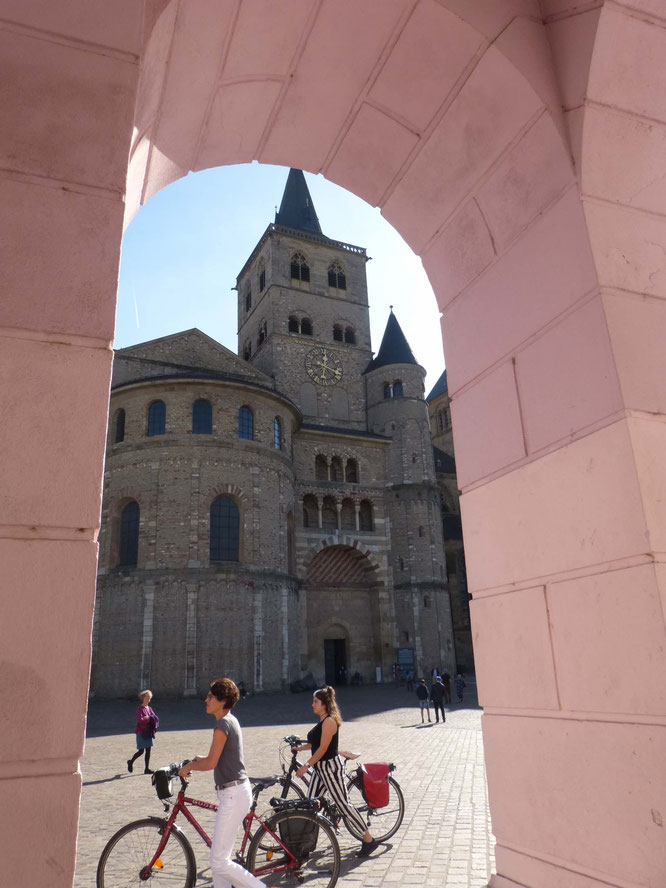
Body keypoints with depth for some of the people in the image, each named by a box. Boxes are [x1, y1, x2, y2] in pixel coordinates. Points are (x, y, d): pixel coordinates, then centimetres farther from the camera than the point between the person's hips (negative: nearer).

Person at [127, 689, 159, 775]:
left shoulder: (149, 708, 11)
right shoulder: (140, 708, -11)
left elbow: (155, 718, 10)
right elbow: (140, 720, -23)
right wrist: (149, 718, -12)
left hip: (149, 732, 7)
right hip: (141, 732, -7)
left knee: (148, 750, 5)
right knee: (141, 751, -2)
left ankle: (147, 769, 10)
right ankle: (131, 762, 24)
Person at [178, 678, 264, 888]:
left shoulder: (223, 724, -17)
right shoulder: (230, 720, 13)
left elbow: (211, 763, -20)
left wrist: (189, 766, -4)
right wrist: (198, 760, 19)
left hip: (234, 794, -10)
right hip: (234, 792, 10)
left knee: (219, 862, -7)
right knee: (220, 857, 16)